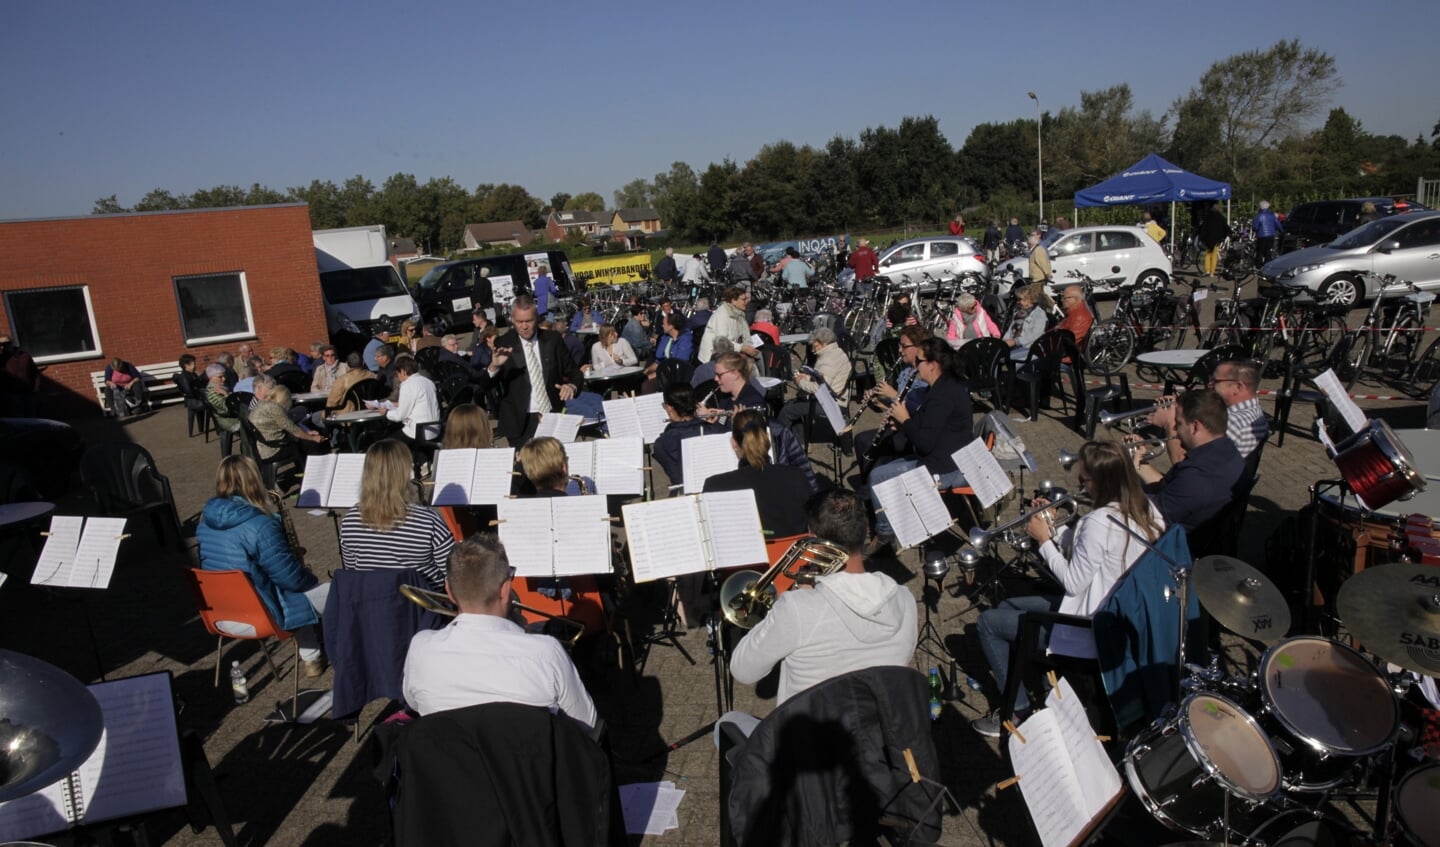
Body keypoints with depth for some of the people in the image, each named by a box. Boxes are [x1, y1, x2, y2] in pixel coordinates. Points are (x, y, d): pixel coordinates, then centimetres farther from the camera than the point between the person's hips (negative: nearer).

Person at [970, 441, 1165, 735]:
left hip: (1091, 631, -10)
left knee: (988, 622, 0)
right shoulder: (1142, 507, -2)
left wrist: (1045, 540, -12)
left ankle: (1019, 711, 9)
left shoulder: (1100, 522, -30)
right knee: (1006, 605, 20)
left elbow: (1073, 582, -21)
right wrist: (1054, 528, 1)